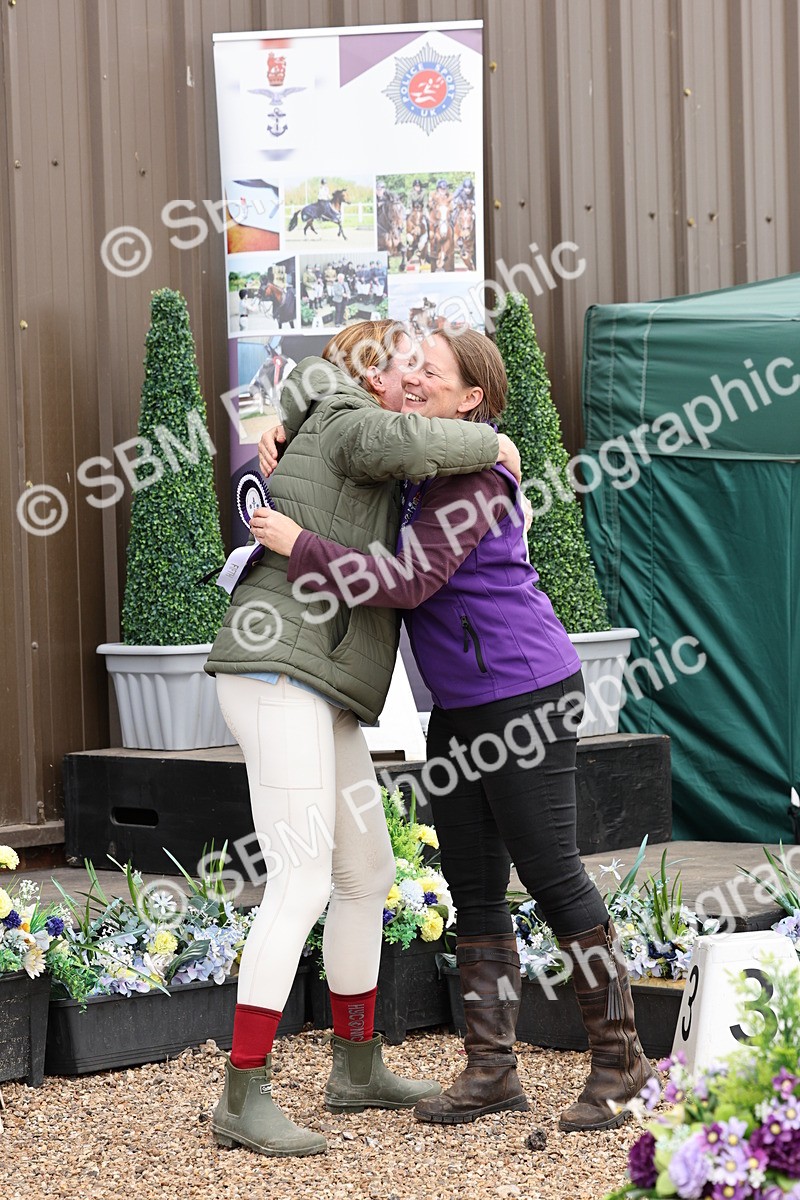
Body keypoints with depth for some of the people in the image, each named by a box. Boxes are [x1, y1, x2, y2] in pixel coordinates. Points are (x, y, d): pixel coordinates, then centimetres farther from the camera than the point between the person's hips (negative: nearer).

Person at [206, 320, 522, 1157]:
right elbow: (403, 443, -29)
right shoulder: (349, 425, -4)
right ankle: (244, 1100, -19)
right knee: (302, 882, -17)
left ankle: (358, 1070, 28)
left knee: (367, 874, 17)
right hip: (278, 672, -11)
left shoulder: (352, 450, 26)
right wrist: (489, 443, -10)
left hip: (320, 696, 11)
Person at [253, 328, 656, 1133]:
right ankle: (491, 1068, 8)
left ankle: (619, 1058, 5)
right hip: (460, 705, 9)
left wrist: (299, 547, -24)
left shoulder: (472, 483, -17)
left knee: (549, 872, -5)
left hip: (525, 692, -9)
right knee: (473, 885, 6)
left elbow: (409, 582, -26)